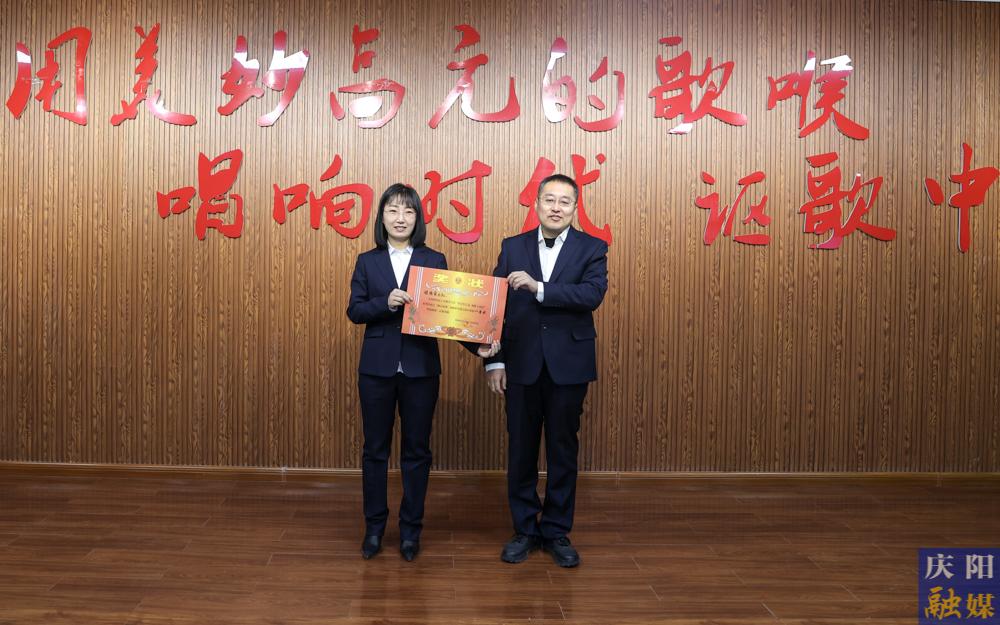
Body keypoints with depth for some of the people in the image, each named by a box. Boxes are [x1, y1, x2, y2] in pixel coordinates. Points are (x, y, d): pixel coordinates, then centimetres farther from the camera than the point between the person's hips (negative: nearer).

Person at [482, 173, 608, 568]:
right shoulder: (513, 247, 6)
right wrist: (494, 361, -2)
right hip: (521, 365, 2)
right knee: (521, 450, 9)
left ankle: (557, 532, 23)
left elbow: (593, 294, -17)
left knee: (563, 450, 8)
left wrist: (538, 287, -25)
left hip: (568, 365, -1)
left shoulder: (592, 249, 1)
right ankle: (525, 530, 24)